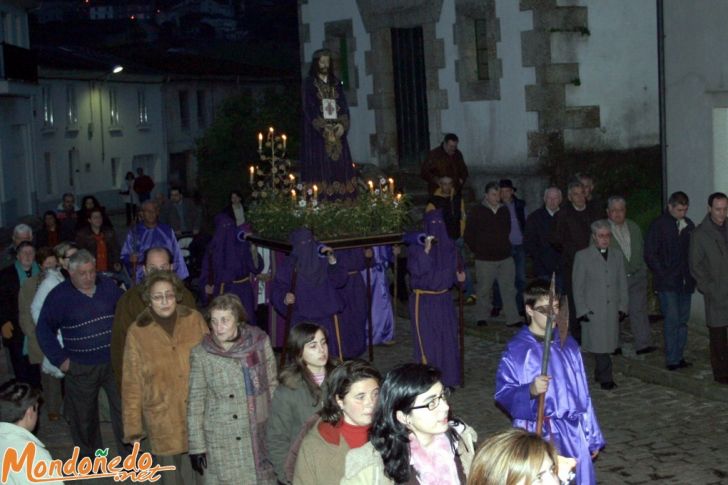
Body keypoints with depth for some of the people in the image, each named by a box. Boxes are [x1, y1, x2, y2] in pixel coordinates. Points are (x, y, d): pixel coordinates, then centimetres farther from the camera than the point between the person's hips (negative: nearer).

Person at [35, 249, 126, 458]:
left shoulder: (108, 286, 2)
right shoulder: (59, 296, -6)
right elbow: (44, 330, -1)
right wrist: (59, 359, -5)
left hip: (114, 362, 2)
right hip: (80, 368, -2)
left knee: (123, 409, 4)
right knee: (84, 417, 8)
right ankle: (89, 460, 25)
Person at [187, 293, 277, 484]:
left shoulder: (260, 342, -5)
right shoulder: (201, 354, -8)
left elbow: (272, 385, 4)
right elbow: (195, 401, -3)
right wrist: (196, 445, -2)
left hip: (259, 436, 1)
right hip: (220, 441, -1)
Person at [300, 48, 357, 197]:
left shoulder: (336, 83, 14)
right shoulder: (309, 83, 1)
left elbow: (344, 105, 9)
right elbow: (309, 108, -6)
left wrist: (342, 125, -9)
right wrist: (323, 127, -16)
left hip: (337, 130, 4)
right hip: (317, 132, -4)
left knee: (339, 165, -2)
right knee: (321, 167, -11)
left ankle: (341, 199, 0)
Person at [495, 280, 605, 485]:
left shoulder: (567, 344, 8)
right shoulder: (517, 350, -7)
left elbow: (582, 394, 12)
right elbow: (503, 394, -11)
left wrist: (592, 438, 15)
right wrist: (530, 391, -30)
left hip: (572, 435, 4)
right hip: (536, 435, -4)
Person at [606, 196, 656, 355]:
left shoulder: (634, 227, 10)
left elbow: (641, 249, 18)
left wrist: (640, 268, 11)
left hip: (636, 275, 3)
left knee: (639, 309, -4)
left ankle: (643, 344, -5)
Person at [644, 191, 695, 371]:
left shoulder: (689, 225, 12)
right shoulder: (658, 225, -5)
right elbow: (650, 254, -5)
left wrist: (692, 274, 6)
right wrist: (662, 273, -9)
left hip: (685, 281, 5)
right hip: (667, 282, -5)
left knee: (683, 320, 8)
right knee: (672, 320, -7)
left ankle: (679, 357, 16)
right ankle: (672, 359, -1)